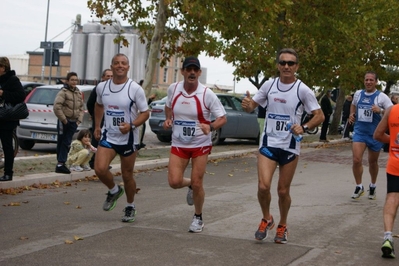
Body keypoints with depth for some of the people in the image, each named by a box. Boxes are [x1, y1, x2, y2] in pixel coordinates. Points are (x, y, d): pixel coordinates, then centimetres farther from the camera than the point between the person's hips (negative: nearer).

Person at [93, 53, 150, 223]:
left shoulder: (135, 89, -11)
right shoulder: (102, 87, 1)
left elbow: (145, 113, -8)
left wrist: (132, 125, -25)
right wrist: (97, 126, 12)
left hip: (128, 138, -3)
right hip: (108, 136, 3)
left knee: (127, 175, 7)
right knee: (100, 169, -16)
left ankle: (130, 207, 30)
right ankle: (114, 191, 16)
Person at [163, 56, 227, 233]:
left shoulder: (207, 94, -15)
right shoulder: (173, 89, -4)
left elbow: (222, 118, -11)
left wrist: (210, 127, -32)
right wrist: (168, 119, -3)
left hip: (201, 145, -3)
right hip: (178, 144, 3)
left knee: (197, 184, -1)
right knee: (174, 182, -8)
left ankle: (198, 218, 24)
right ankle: (189, 184, 30)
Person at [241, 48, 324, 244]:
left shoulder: (303, 90, -7)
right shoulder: (269, 85, 1)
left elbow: (319, 116, -4)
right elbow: (252, 106, 11)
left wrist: (304, 127, -23)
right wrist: (247, 105, -14)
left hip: (290, 146, -1)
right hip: (268, 143, 1)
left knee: (283, 191, 6)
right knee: (263, 186, -13)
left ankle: (282, 226, 30)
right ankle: (266, 219, 15)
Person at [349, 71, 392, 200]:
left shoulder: (382, 97, -9)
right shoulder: (358, 94, 4)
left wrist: (380, 111, -29)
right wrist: (352, 114, 7)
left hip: (375, 134, -2)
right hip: (359, 132, 2)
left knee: (373, 162, 14)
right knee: (356, 160, -13)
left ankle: (373, 186, 37)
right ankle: (359, 186, 6)